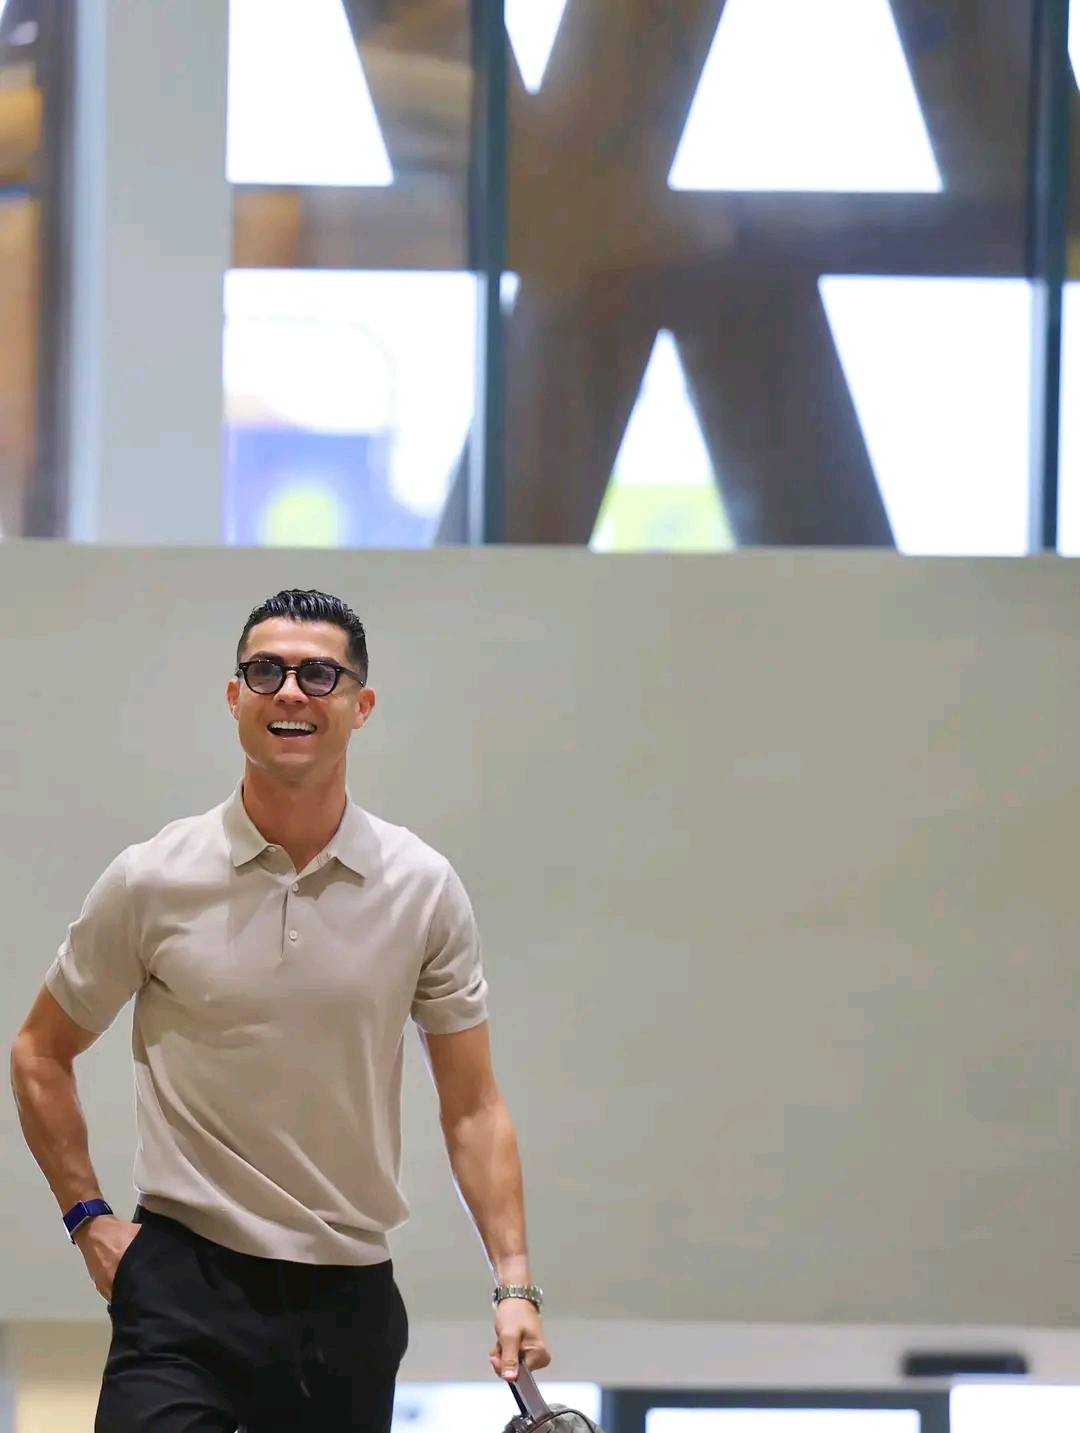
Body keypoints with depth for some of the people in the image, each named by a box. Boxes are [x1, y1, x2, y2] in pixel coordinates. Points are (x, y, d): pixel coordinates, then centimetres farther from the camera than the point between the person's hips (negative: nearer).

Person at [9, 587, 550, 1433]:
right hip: (185, 1282, -2)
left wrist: (515, 1284, -3)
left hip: (350, 1299, 2)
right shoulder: (153, 882, -3)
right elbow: (42, 1053, 11)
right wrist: (87, 1216, 3)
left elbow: (472, 1107, 5)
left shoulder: (425, 889, 1)